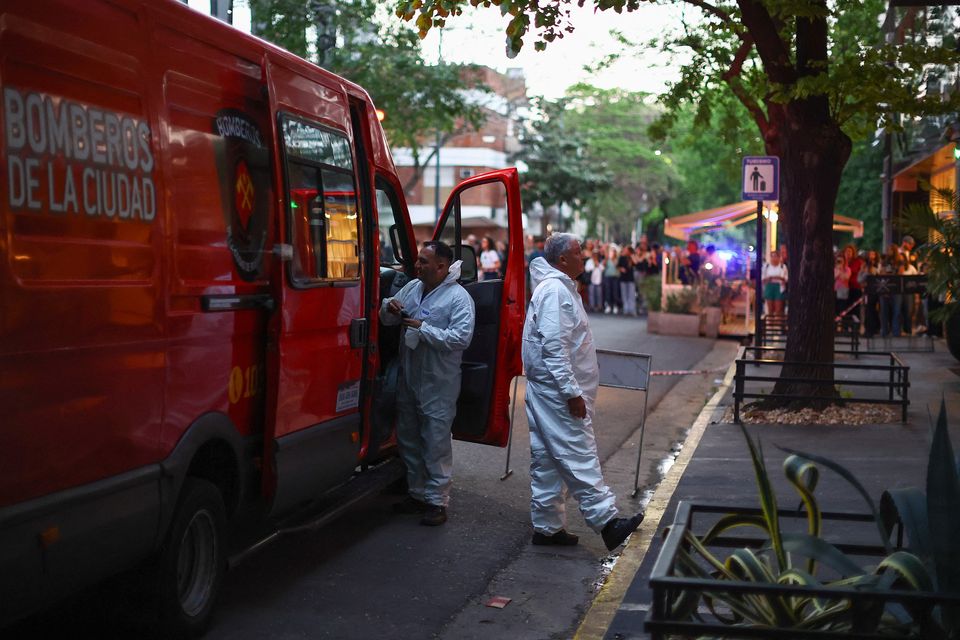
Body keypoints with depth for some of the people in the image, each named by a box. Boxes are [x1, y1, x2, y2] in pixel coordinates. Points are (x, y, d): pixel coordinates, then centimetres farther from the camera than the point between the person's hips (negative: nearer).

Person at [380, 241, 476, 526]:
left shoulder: (459, 297, -13)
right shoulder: (412, 287, 8)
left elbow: (461, 338, -24)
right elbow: (386, 318, 16)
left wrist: (423, 328, -23)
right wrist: (389, 308, -8)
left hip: (438, 385, -8)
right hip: (409, 379, 8)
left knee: (436, 443, -3)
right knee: (408, 438, 17)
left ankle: (437, 502, 6)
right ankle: (417, 494, 31)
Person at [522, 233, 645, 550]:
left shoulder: (559, 287, 18)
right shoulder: (555, 290, -16)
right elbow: (553, 346, -23)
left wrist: (572, 388, 24)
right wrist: (572, 392, -23)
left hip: (546, 391, 11)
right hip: (558, 392, -11)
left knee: (547, 462, 12)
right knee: (580, 457, -8)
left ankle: (547, 527, 18)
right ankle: (606, 521, -6)